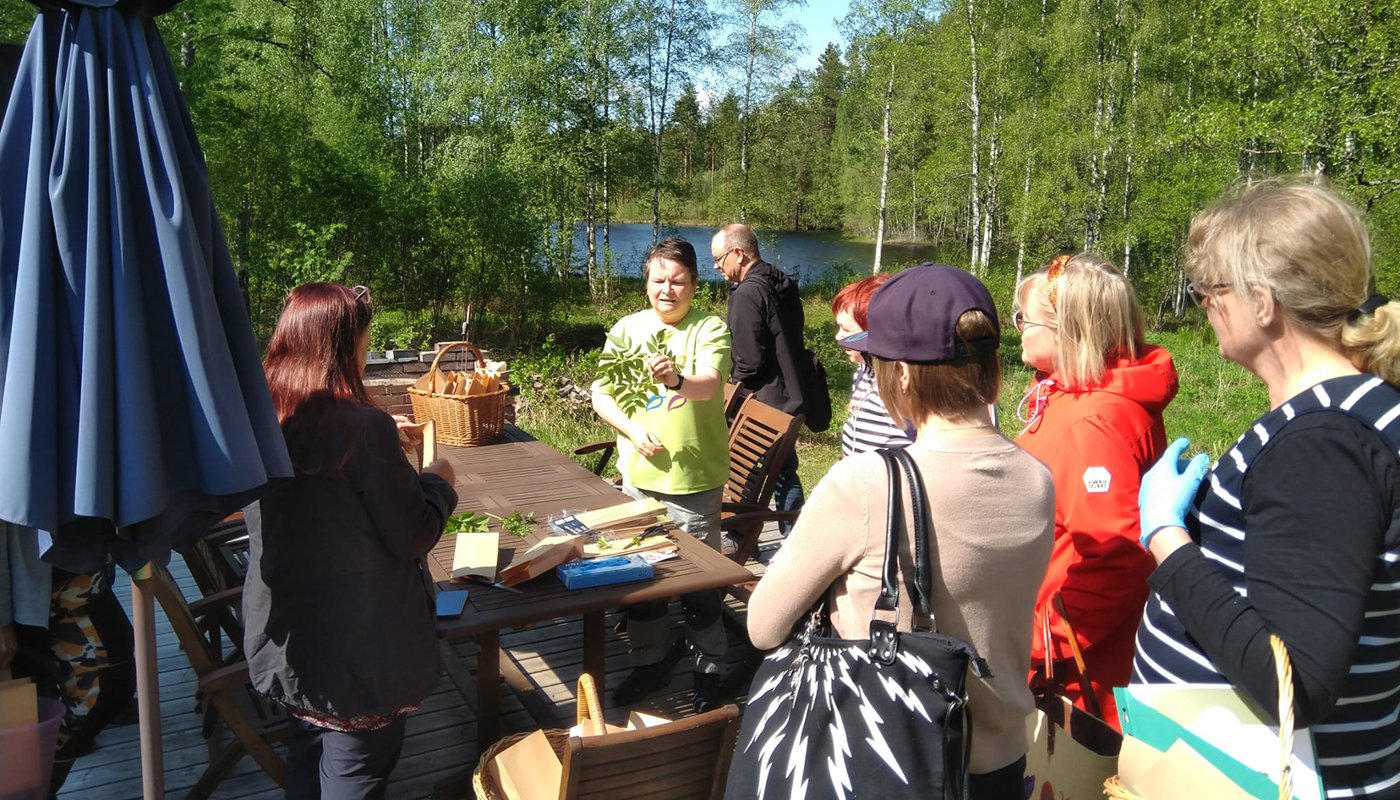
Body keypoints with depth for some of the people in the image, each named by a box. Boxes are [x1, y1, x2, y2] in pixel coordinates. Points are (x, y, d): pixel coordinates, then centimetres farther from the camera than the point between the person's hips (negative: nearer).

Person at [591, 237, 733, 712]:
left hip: (695, 478, -4)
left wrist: (678, 381, -47)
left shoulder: (709, 330, -8)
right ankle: (649, 662, 34)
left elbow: (710, 385, -26)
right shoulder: (627, 329, 4)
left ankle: (708, 668, 25)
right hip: (638, 475, 4)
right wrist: (633, 430, -12)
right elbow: (600, 395, 4)